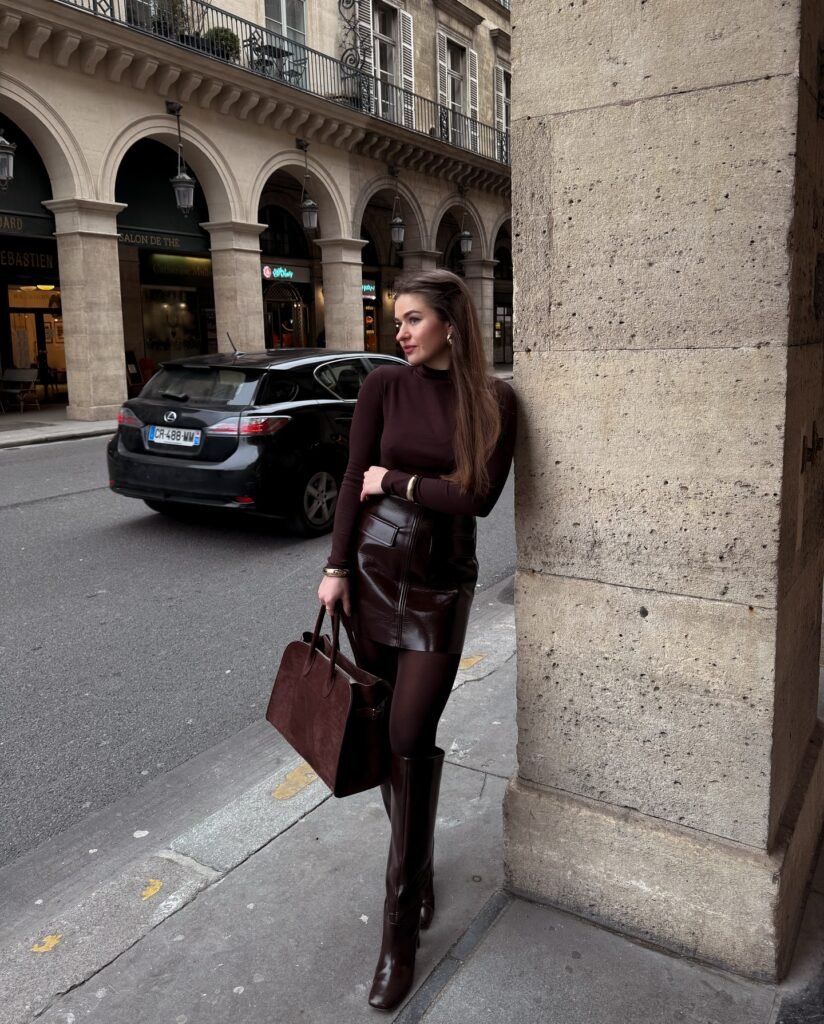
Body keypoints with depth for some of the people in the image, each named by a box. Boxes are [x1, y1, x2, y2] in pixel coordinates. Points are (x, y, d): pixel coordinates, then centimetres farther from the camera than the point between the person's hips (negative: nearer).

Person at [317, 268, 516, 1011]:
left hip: (442, 586, -2)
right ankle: (418, 865, 38)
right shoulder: (384, 386, 1)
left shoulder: (495, 400, -3)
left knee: (410, 740, -5)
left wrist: (397, 483, -8)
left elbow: (479, 496, -11)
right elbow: (353, 482, -1)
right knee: (386, 732, 11)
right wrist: (337, 567, -5)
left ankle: (401, 928, 10)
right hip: (372, 572, 2)